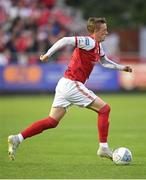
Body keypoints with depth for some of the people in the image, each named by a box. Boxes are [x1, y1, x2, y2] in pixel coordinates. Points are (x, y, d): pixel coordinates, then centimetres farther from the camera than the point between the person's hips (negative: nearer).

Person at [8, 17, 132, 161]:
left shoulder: (98, 46, 15)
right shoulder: (89, 42, -14)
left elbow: (104, 61, 33)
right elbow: (66, 40, -23)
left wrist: (121, 67, 25)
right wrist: (48, 54, -27)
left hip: (65, 84, 10)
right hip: (72, 84, -10)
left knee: (52, 122, 8)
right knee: (104, 109, -3)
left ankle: (17, 139, 4)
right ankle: (103, 148, 0)